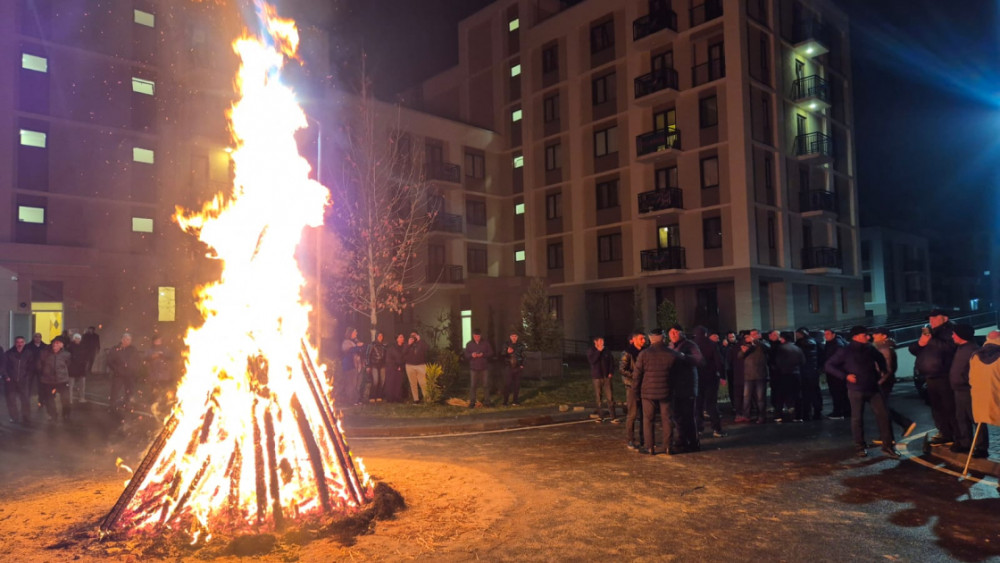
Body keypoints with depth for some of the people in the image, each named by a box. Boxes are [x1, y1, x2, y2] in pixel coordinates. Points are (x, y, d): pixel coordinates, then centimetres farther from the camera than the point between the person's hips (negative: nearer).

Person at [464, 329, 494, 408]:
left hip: (484, 368, 0)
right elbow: (466, 355, 5)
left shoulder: (485, 343, 3)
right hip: (473, 368, 0)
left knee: (485, 385, 3)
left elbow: (491, 352, 1)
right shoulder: (469, 344, 5)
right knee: (472, 385, -2)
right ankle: (472, 402, 5)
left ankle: (486, 401, 14)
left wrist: (483, 354, -16)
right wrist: (471, 355, -17)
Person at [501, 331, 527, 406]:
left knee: (517, 384, 6)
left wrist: (522, 365, 4)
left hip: (518, 367, 2)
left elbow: (523, 356, 13)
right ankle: (505, 401, -2)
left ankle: (515, 401, 15)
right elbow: (504, 356, 3)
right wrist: (507, 352, -16)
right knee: (508, 384, -8)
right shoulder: (506, 345, 1)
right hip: (510, 367, -2)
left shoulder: (520, 345, 5)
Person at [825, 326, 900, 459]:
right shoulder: (845, 352, -8)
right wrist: (845, 376, -16)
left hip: (873, 388, 4)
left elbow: (880, 359, 28)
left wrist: (882, 371, 13)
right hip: (856, 390, -4)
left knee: (883, 415, -1)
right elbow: (828, 366, -9)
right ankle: (860, 447, 18)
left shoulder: (870, 349, 5)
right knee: (857, 418, 3)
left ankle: (887, 446, 9)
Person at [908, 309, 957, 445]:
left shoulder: (949, 331, -3)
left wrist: (931, 341, -25)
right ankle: (945, 434, 22)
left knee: (950, 408, -8)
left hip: (944, 377, -8)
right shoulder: (929, 332, 20)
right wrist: (919, 343, -7)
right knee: (937, 408, 12)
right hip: (931, 378, 8)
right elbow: (912, 349, 14)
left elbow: (949, 347, -23)